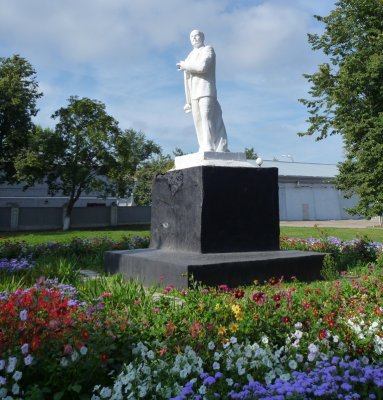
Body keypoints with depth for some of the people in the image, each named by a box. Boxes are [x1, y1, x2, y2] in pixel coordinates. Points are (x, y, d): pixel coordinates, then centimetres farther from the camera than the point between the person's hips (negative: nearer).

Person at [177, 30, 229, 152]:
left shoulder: (208, 49, 7)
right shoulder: (190, 56, 26)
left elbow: (202, 66, -13)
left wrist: (185, 66, 1)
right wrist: (188, 101, 17)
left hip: (206, 90, -7)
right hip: (194, 94, 7)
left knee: (206, 117, -17)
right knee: (198, 121, -2)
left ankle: (209, 148, -21)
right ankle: (204, 148, -4)